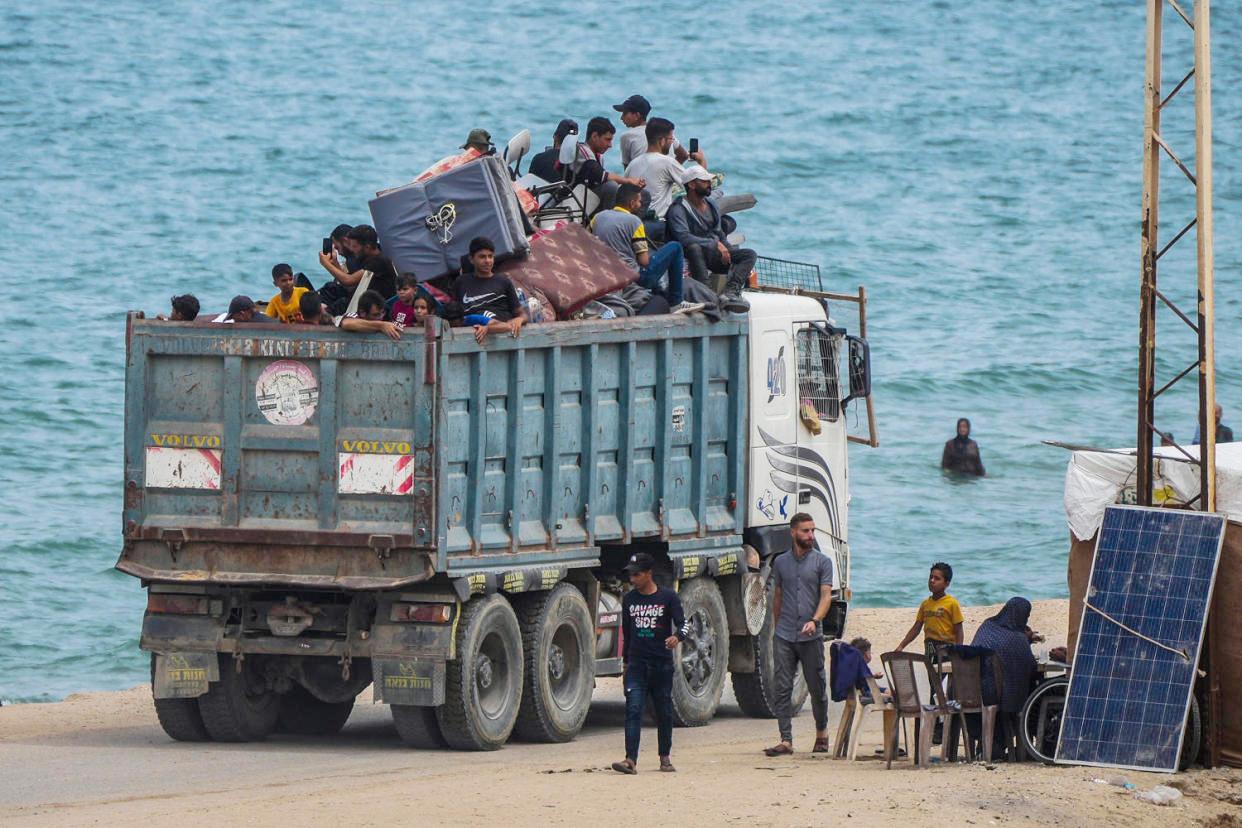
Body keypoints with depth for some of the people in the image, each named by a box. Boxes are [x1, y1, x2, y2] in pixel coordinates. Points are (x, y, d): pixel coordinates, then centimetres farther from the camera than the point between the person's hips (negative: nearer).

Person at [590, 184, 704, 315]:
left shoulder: (598, 217, 4)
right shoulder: (633, 221, -13)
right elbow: (644, 261, -14)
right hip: (635, 278, -8)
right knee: (674, 248, 6)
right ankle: (676, 303, 7)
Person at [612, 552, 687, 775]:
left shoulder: (668, 597, -3)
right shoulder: (629, 599, 9)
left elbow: (683, 624, -8)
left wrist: (677, 637, -31)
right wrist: (625, 662, 18)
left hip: (662, 664, -2)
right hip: (636, 664, 2)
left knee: (664, 712, 8)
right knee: (633, 710, -11)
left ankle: (665, 757, 24)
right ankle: (631, 760, -19)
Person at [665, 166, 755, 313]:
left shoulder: (712, 206, 20)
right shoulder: (679, 209, -7)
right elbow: (683, 237, -23)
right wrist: (715, 244, -25)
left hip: (715, 254, 7)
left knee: (749, 254, -11)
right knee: (694, 248, -40)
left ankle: (730, 292, -33)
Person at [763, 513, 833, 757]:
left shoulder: (822, 562, 2)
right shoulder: (781, 562, 10)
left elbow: (826, 595, -7)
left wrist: (815, 620, -23)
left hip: (811, 636, -2)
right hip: (784, 636, 2)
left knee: (817, 687, 7)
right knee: (782, 689, -6)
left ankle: (822, 732, 27)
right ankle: (786, 740, -6)